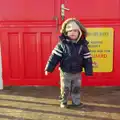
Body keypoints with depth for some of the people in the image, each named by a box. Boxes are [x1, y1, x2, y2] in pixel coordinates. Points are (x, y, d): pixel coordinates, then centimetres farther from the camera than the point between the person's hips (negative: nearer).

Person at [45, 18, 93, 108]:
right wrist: (49, 68, -12)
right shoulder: (62, 44, -13)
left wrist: (89, 72, -3)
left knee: (76, 89, 16)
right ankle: (63, 102, 32)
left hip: (77, 73, 2)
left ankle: (76, 102, 35)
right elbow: (54, 57, -11)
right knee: (65, 89, 12)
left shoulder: (83, 45, -7)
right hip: (65, 73, -2)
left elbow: (87, 59, -3)